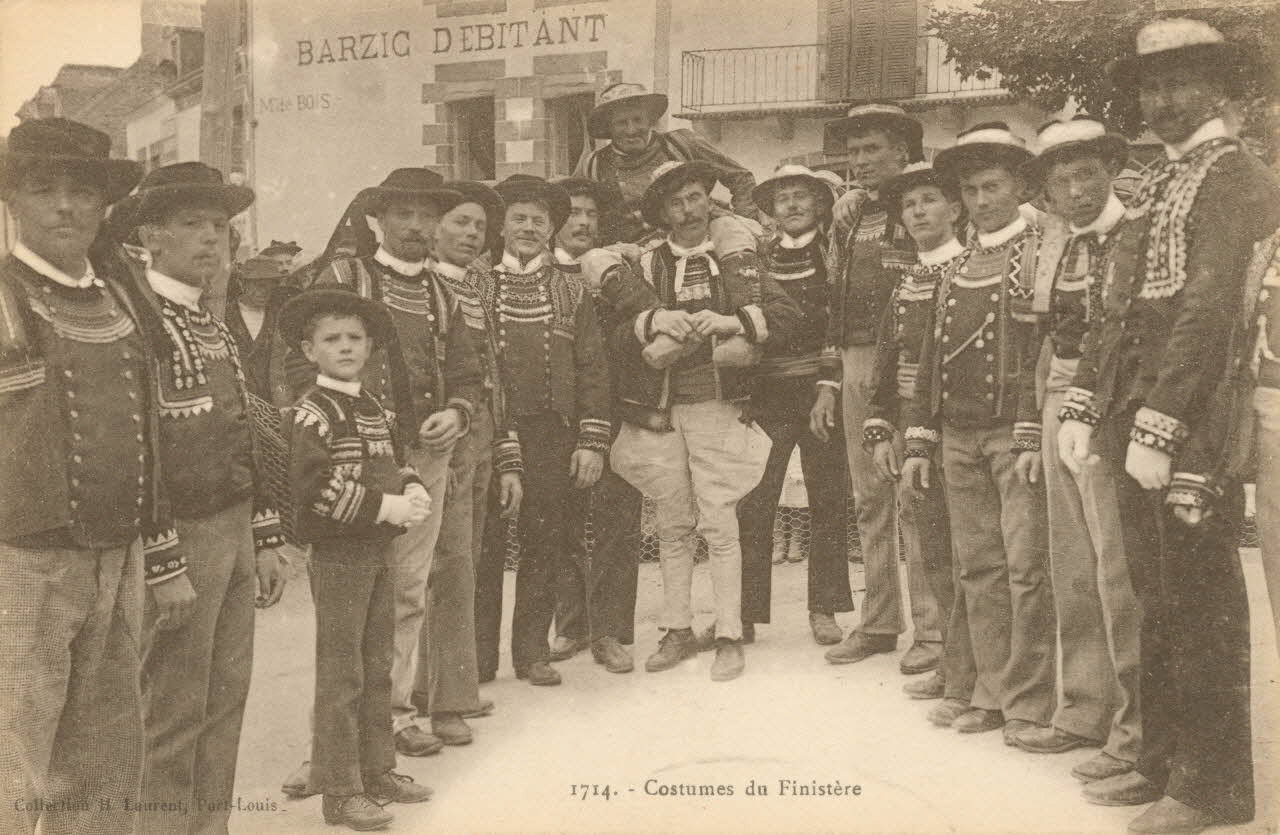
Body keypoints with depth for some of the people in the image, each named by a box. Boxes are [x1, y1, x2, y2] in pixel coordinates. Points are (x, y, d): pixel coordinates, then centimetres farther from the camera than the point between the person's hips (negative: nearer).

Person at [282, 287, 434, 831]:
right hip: (337, 554, -8)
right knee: (341, 676, 0)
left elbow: (396, 464, 20)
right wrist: (386, 506, -24)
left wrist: (413, 490, -3)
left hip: (380, 551, 8)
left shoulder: (375, 409, 12)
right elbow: (313, 486, -24)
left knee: (377, 668, 17)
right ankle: (339, 791, 10)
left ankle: (377, 770, 30)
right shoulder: (312, 412, -13)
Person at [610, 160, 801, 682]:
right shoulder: (646, 266, 11)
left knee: (719, 524, -5)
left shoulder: (735, 260, 7)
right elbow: (613, 335, 3)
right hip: (659, 409, 2)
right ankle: (677, 631, 19)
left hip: (718, 406, -2)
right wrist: (653, 321, -15)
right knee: (673, 525, 8)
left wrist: (732, 320, -16)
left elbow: (787, 315, -2)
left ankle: (729, 637, 3)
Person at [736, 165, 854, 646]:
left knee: (828, 499, 4)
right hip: (768, 390, 1)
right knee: (752, 505, -5)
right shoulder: (759, 259, 12)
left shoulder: (834, 254, 7)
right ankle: (745, 611, 4)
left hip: (821, 386, 0)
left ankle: (824, 607, 15)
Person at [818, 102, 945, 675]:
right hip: (856, 366, 7)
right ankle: (878, 622, 19)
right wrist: (828, 382, 16)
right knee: (869, 498, 10)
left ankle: (932, 627, 1)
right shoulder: (852, 219, 19)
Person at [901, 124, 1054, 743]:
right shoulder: (956, 267, 19)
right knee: (978, 568, 8)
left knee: (1026, 566, -7)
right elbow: (931, 358, 19)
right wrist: (919, 442, 13)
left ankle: (1029, 703, 2)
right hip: (959, 436, 6)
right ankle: (991, 693, 16)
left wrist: (1035, 438, -16)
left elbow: (1052, 347, -9)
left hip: (1016, 433, -6)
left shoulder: (1040, 252, 0)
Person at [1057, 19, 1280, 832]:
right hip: (1140, 430, 8)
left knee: (1201, 611, 0)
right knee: (1158, 604, 14)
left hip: (1191, 436, -8)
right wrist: (1084, 405, 8)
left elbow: (1211, 307, -17)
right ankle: (1163, 759, 25)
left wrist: (1160, 428, -21)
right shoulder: (1161, 186, 19)